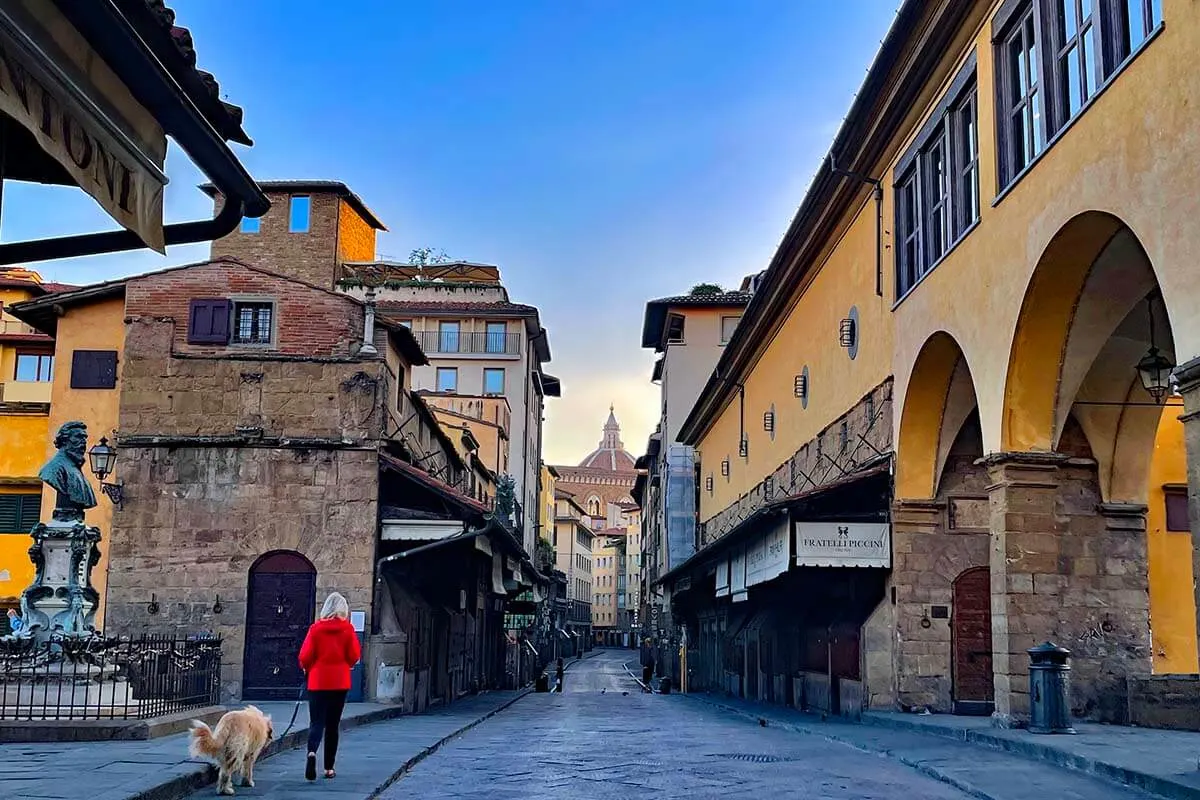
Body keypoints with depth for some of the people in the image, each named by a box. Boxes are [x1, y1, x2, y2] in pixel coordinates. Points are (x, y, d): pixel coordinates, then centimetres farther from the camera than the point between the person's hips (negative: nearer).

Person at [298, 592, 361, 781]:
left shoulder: (316, 628, -5)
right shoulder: (348, 629, -4)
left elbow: (305, 656, -5)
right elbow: (354, 656, -2)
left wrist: (307, 669, 15)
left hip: (318, 682, -1)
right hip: (340, 682, 1)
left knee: (316, 722, 0)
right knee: (332, 724, 11)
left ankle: (312, 751, -28)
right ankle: (329, 767, 13)